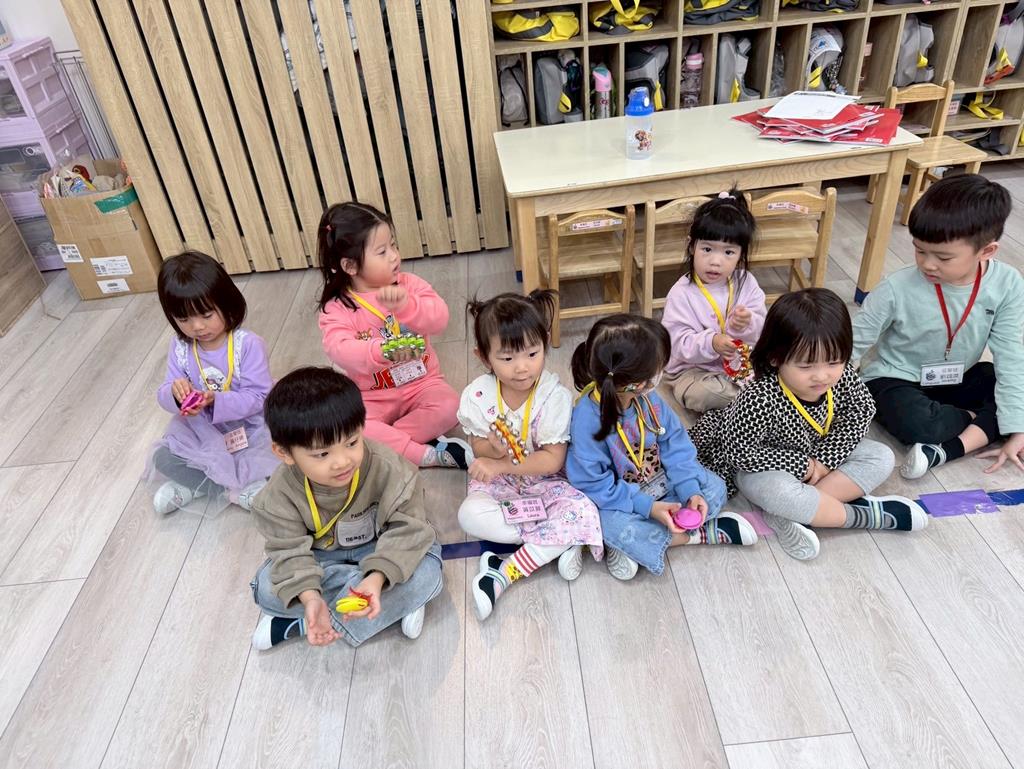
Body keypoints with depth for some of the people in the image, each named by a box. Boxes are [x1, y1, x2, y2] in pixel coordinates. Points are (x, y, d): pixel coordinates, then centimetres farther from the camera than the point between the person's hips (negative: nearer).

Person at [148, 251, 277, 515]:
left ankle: (191, 486, -12)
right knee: (163, 458, -17)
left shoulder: (248, 344, -20)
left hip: (247, 428, -4)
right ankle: (238, 489, -17)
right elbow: (163, 396, -5)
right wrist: (175, 393, -30)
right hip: (202, 431, 4)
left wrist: (215, 401, -35)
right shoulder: (180, 347, -6)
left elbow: (258, 397, -20)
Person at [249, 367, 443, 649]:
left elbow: (407, 529, -26)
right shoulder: (280, 495, -24)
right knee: (267, 589, -22)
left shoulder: (387, 468, -30)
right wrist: (309, 597, -40)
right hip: (321, 555, 2)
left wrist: (377, 578, -43)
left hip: (382, 549, -2)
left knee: (426, 574, -30)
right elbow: (290, 551, -20)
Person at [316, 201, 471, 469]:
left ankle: (388, 442, -15)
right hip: (372, 397, -1)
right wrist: (381, 351, -49)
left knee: (448, 407, -28)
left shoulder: (408, 284, -5)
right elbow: (338, 349, -29)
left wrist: (405, 304, -39)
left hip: (420, 383, 1)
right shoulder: (337, 308, -10)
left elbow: (439, 319, -18)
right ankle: (429, 454, -21)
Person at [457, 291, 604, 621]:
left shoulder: (554, 395, -19)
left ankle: (503, 573, -25)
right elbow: (480, 451, -4)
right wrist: (493, 448, -29)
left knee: (584, 512, -29)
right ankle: (559, 540, -17)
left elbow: (553, 459, -19)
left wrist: (501, 465, -27)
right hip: (497, 483, 1)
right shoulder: (477, 395, -13)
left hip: (544, 481, -1)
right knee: (470, 515, -30)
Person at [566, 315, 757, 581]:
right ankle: (702, 532, -16)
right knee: (613, 525, -35)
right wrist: (647, 507, -27)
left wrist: (691, 490, -19)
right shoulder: (587, 418, -29)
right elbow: (593, 485, -24)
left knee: (714, 488, -4)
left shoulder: (648, 398, -11)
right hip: (617, 498, -6)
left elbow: (675, 445, -5)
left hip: (659, 483, 6)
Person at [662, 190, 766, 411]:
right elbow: (678, 343, -23)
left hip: (741, 361, 4)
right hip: (692, 369, -4)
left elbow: (761, 329, -4)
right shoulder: (682, 293, -17)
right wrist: (711, 343, -41)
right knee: (704, 394, -32)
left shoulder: (746, 283, -3)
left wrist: (748, 324, -28)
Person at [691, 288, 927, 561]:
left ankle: (794, 513, -20)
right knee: (771, 488, -37)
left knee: (881, 458, -5)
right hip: (767, 467, -6)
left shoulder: (841, 376, -20)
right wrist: (800, 466, -23)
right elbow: (739, 452, -30)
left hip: (819, 454, 7)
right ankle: (863, 514, -14)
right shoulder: (760, 399, -36)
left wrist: (826, 459, -16)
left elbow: (861, 411, -4)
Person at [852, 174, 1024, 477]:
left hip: (958, 378, 5)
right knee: (914, 423, -35)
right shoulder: (897, 289, -25)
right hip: (897, 380, -4)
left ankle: (950, 448, -24)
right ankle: (982, 421, -3)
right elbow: (853, 344, -17)